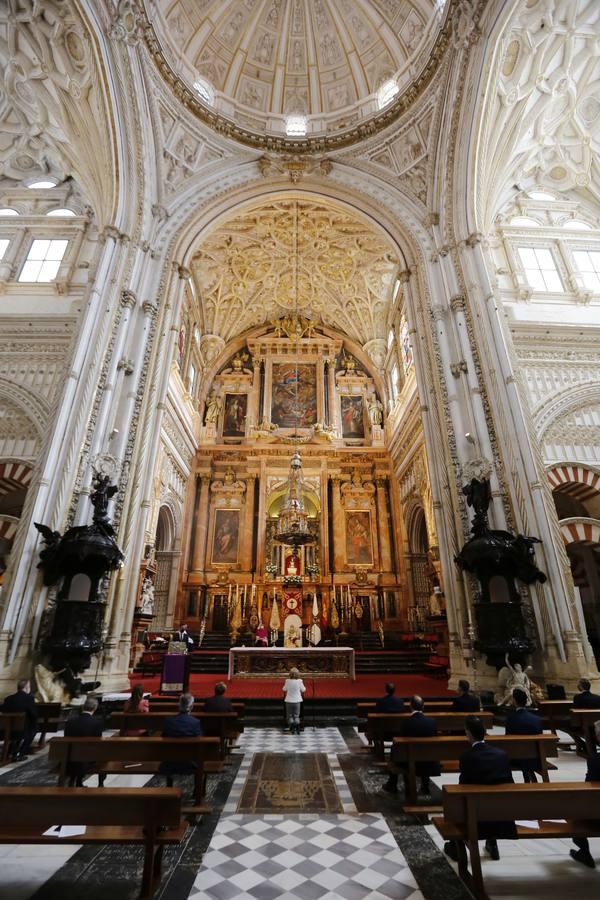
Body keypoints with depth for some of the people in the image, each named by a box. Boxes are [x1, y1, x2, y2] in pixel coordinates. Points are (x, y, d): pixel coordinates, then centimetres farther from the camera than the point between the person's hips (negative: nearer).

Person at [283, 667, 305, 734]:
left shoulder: (287, 681, -13)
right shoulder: (299, 681, -13)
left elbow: (284, 689, 2)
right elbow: (303, 690, -1)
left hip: (289, 701, -1)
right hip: (297, 701, 1)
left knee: (290, 715, 13)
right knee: (296, 715, 15)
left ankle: (292, 729, 9)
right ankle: (297, 730, 12)